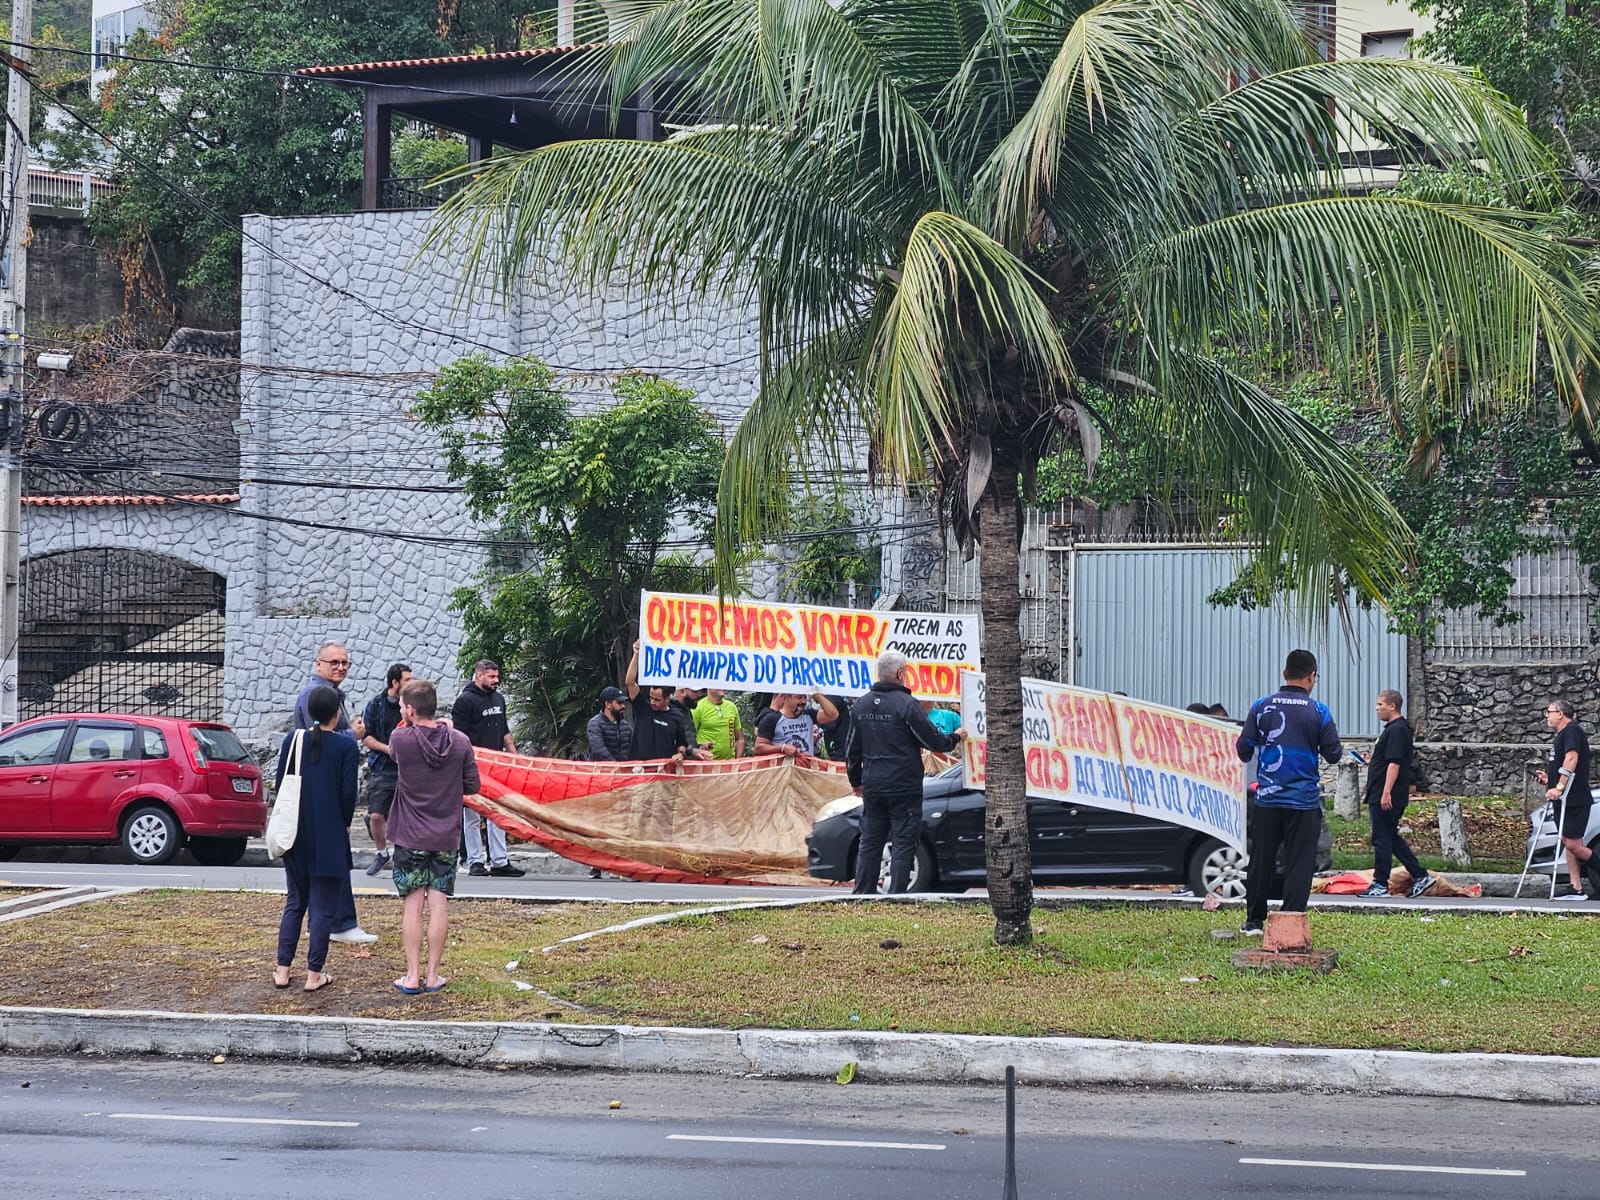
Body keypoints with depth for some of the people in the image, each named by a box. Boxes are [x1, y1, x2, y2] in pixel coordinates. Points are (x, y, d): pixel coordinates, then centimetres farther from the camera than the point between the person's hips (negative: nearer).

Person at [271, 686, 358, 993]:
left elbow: (280, 783, 4)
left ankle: (283, 970, 14)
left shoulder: (292, 739, 0)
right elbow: (348, 792, -11)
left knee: (294, 902, 16)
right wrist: (345, 823, 6)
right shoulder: (346, 746, -10)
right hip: (330, 837, -4)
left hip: (296, 834, 4)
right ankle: (314, 973, 5)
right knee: (323, 907, 4)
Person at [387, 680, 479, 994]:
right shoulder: (460, 741, -6)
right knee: (439, 904, 6)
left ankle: (412, 976, 5)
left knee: (412, 905, 4)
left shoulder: (401, 739, -13)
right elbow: (472, 785, 3)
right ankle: (432, 975, 9)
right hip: (446, 837, 2)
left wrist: (407, 723, 14)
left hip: (410, 837, -2)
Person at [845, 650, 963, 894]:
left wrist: (856, 782, 27)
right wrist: (956, 738, 11)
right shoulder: (906, 704, -13)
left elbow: (852, 751, 15)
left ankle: (862, 895, 11)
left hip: (872, 789, 6)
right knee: (903, 843, 0)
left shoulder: (861, 705, 8)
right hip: (904, 788, -6)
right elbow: (935, 741, -9)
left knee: (869, 842, 11)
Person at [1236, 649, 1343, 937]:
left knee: (1261, 861, 12)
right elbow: (1333, 754, -1)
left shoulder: (1261, 707, 0)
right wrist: (1338, 746, 21)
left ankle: (1254, 921, 20)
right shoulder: (1318, 712, -5)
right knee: (1299, 864, 2)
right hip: (1304, 800, -2)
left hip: (1268, 798, 2)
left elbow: (1243, 750, 2)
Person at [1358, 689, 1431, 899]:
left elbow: (1394, 763, -22)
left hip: (1386, 798, -11)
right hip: (1381, 796, 11)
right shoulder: (1395, 729, 18)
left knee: (1382, 839, -4)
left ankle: (1380, 884, 2)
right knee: (1391, 838, 14)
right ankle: (1420, 876, 15)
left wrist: (1386, 792, -26)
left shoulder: (1396, 730, -15)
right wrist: (1371, 762, 20)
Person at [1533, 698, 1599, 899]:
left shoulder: (1572, 731, -10)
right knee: (1569, 844, 6)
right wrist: (1549, 778, 14)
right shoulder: (1562, 734, 22)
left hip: (1575, 800, -10)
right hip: (1564, 800, 10)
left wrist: (1559, 787, -27)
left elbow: (1571, 759, -22)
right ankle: (1576, 889, 6)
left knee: (1573, 844, -12)